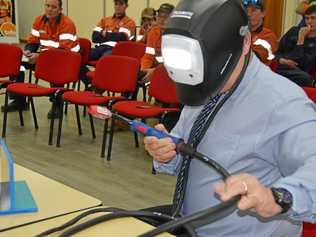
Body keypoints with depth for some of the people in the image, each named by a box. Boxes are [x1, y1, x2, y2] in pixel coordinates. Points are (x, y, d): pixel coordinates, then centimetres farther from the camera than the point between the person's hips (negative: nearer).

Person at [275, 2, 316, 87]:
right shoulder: (294, 30, 19)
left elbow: (302, 64, -8)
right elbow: (277, 50, 17)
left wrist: (301, 39, -7)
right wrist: (281, 60, -6)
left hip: (297, 73, -2)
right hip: (278, 67, 2)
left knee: (305, 78, -40)